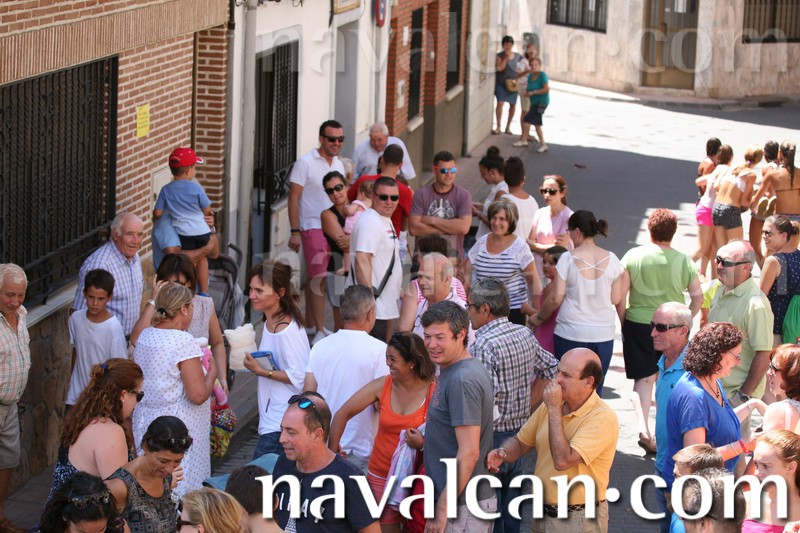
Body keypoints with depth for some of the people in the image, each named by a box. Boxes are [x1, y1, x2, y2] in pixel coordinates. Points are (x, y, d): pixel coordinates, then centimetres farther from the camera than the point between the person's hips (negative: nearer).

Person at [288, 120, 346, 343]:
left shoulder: (338, 164, 13)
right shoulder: (305, 163, -8)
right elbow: (294, 198, -10)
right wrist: (295, 232, -15)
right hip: (313, 227, -6)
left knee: (315, 277, 12)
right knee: (319, 277, -11)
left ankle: (309, 324, 20)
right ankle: (319, 331, -11)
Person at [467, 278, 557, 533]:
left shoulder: (484, 344, -21)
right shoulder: (525, 334, 4)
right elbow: (551, 369, 14)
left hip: (492, 437, -8)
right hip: (519, 432, 8)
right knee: (511, 511, 19)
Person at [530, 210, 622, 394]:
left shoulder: (568, 258, -8)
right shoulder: (611, 259, 0)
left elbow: (556, 299, -7)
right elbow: (616, 299, 6)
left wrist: (539, 317, 9)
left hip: (571, 333, -3)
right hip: (603, 334, 3)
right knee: (595, 390, 9)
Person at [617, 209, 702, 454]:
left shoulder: (633, 256, -7)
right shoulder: (684, 261, -5)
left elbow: (620, 296, -7)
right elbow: (698, 297, -3)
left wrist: (624, 323, 6)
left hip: (638, 323, -1)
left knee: (644, 378, 3)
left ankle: (643, 427, -16)